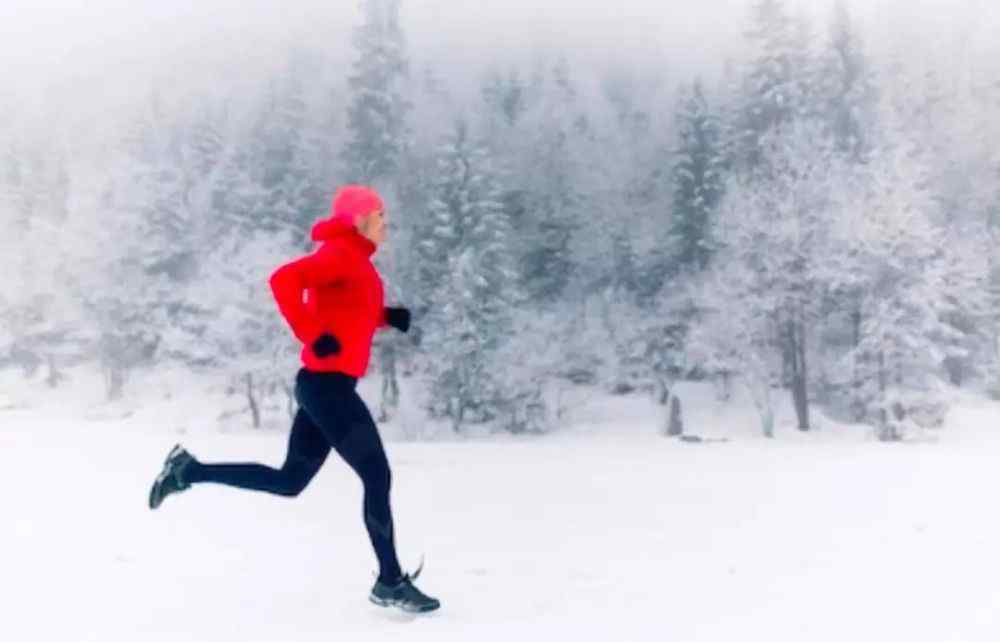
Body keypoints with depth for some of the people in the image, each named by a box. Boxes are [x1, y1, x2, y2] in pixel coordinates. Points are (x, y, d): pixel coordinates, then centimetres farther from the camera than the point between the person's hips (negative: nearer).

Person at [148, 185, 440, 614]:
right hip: (328, 384, -10)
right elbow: (284, 280, -26)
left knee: (288, 481, 16)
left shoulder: (355, 260, 18)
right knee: (377, 477, -4)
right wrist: (313, 336, -25)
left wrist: (388, 317, 10)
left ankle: (188, 470, 20)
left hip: (326, 385, 10)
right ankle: (391, 582, 6)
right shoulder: (339, 253, -12)